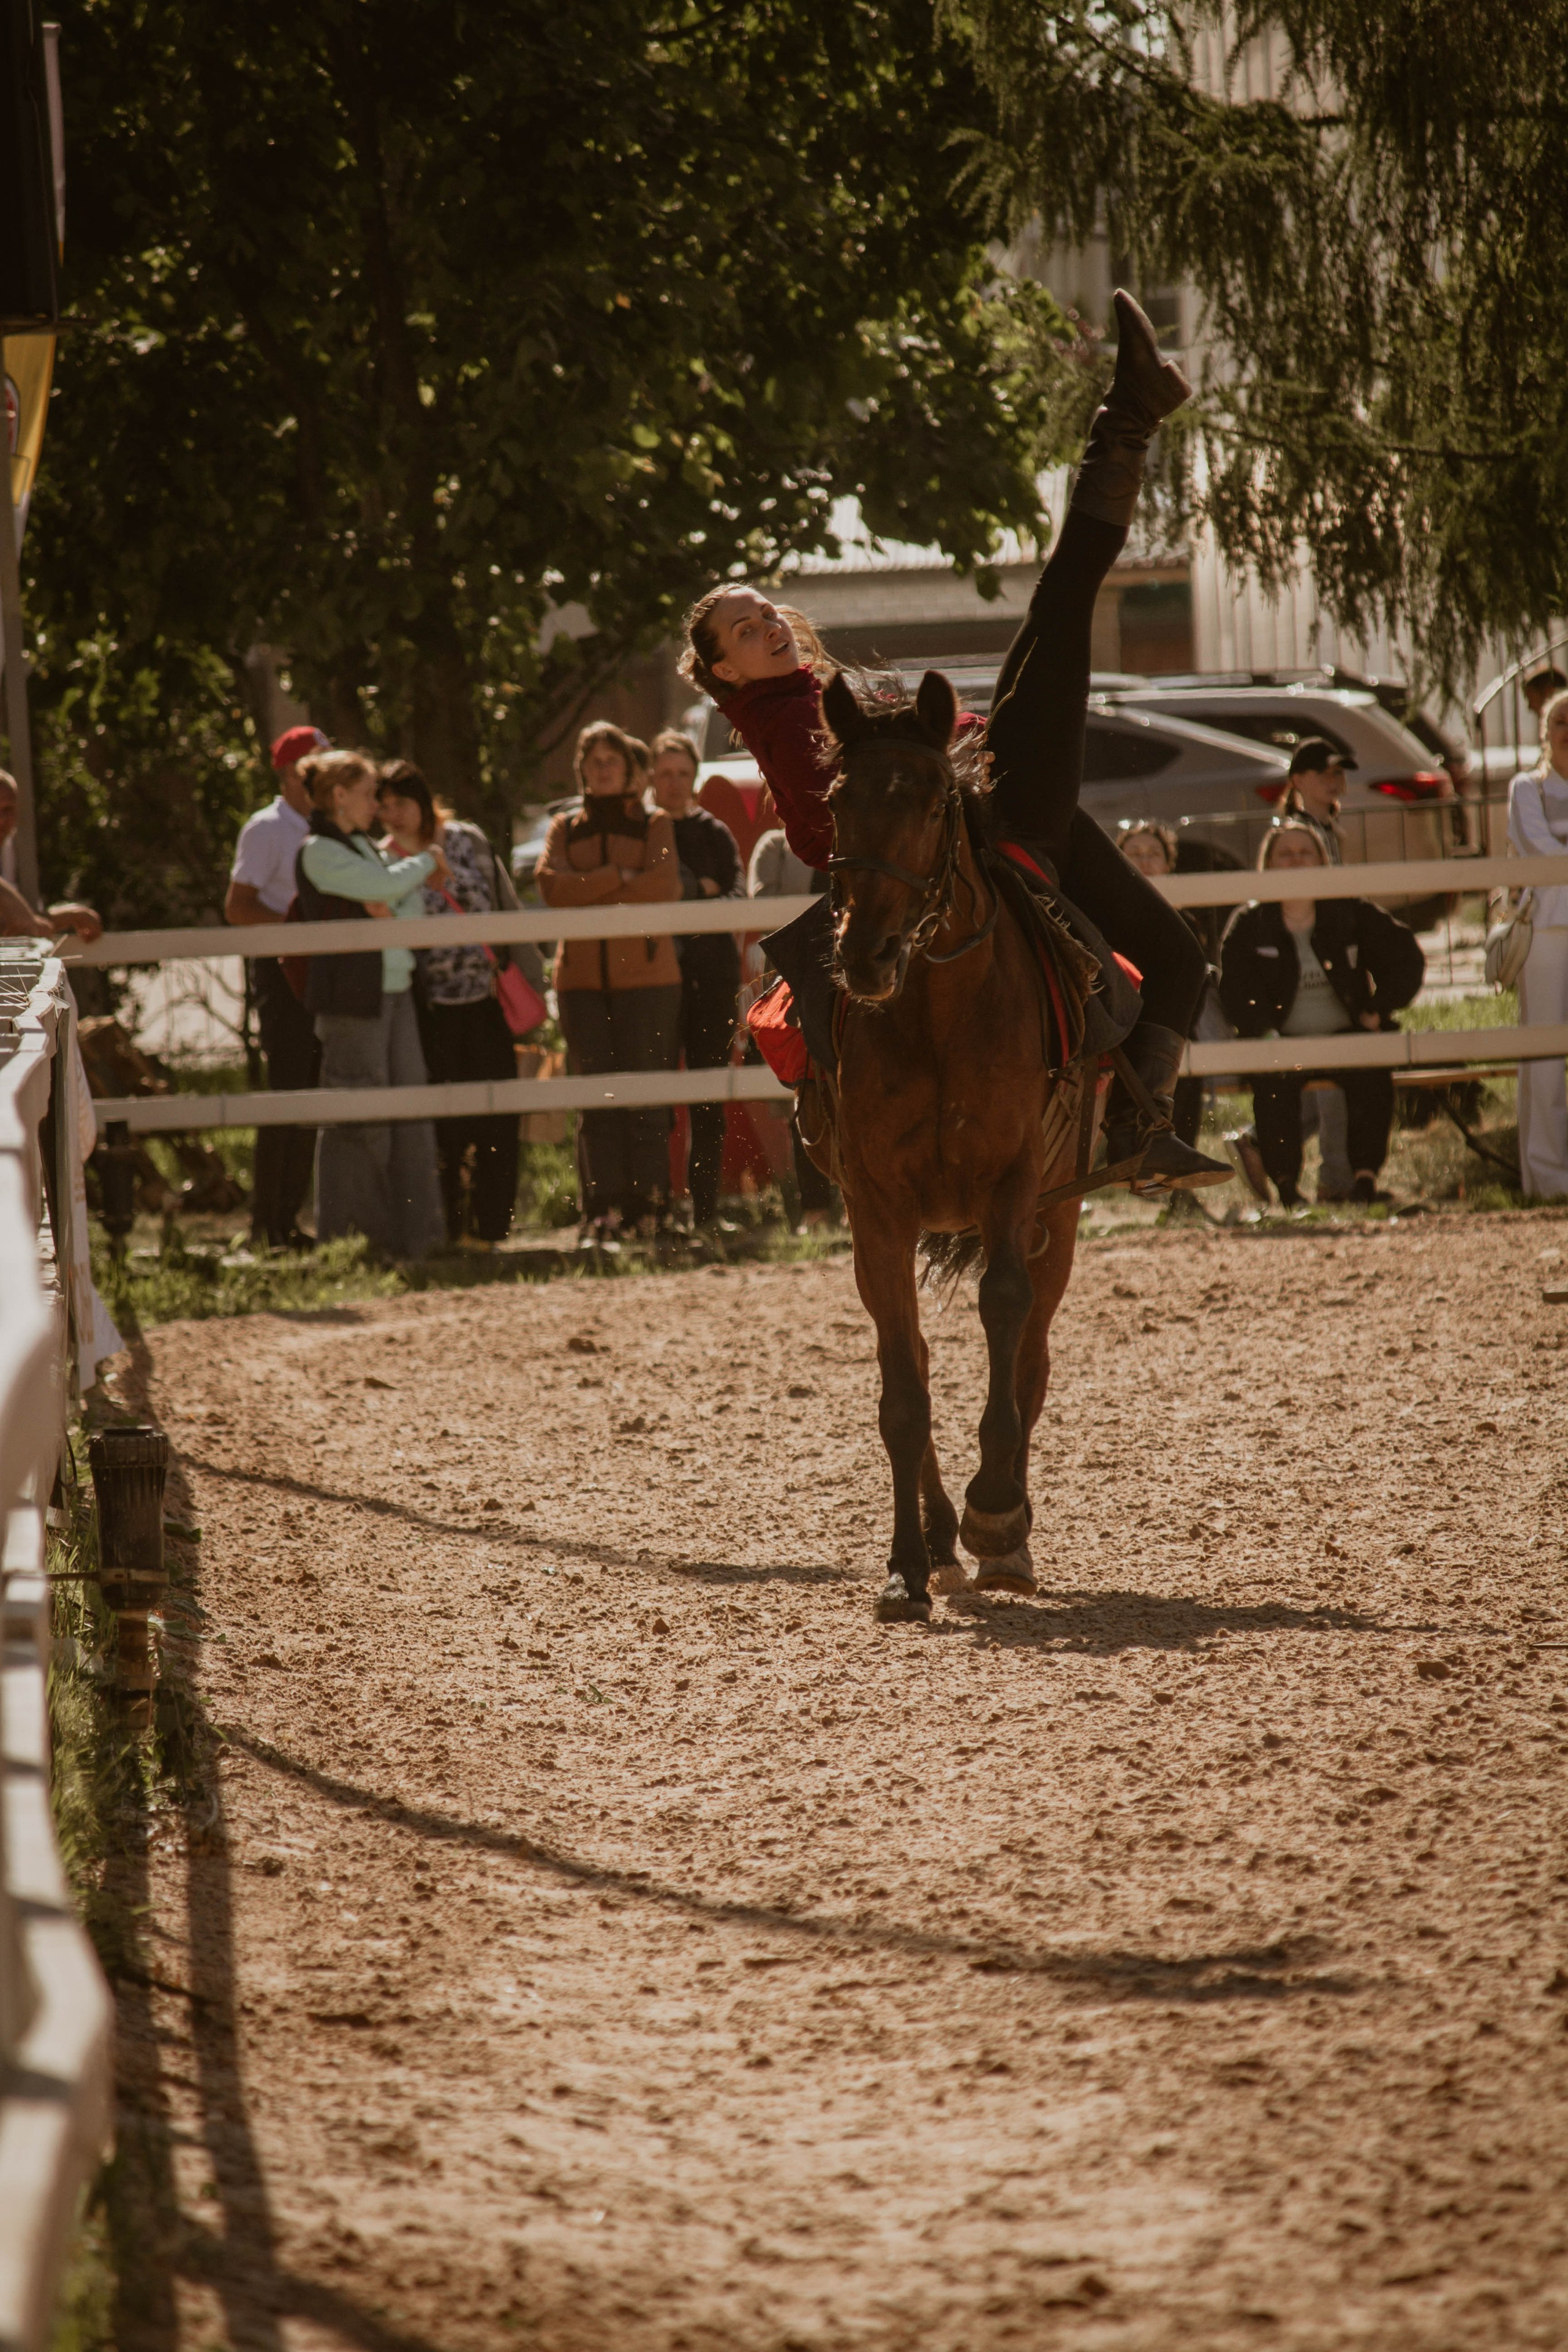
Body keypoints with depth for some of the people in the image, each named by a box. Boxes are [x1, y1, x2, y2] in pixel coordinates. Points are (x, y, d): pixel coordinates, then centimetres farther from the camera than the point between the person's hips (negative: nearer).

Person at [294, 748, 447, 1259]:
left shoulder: (363, 847, 19)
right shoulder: (319, 852, -9)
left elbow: (411, 905, 15)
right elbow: (387, 886, -19)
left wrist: (394, 910, -8)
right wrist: (427, 862, -1)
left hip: (392, 989, 9)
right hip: (352, 997, -9)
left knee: (411, 1111, 6)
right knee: (357, 1120, -5)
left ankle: (416, 1235, 9)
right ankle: (341, 1237, 2)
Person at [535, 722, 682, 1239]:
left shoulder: (654, 824, 10)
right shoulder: (565, 828, 16)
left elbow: (663, 884, -8)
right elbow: (551, 885, -3)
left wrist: (590, 893, -7)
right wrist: (620, 877, -10)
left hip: (645, 974, -2)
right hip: (582, 978, 2)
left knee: (646, 1097, -5)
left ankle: (649, 1206, -3)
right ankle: (602, 1211, -5)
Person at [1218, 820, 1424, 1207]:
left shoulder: (1352, 914, 11)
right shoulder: (1247, 925, 8)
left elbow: (1406, 959, 13)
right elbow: (1236, 989, -2)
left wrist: (1378, 1010, 0)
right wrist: (1264, 1031, -20)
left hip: (1345, 1034, 1)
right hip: (1283, 1041, -1)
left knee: (1371, 1071, -33)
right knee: (1273, 1078, -35)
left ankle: (1366, 1173, -29)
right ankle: (1285, 1182, -30)